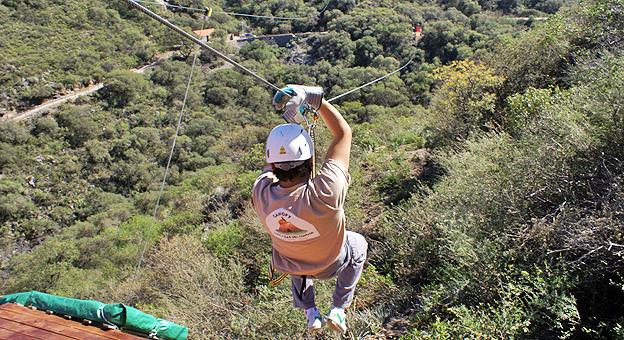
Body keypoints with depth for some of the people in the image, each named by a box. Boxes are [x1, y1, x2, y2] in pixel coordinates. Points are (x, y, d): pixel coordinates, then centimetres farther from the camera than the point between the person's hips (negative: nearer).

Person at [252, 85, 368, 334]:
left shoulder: (261, 192, -36)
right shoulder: (325, 194, -45)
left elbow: (273, 160, -12)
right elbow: (344, 133, -33)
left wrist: (291, 122, -15)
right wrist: (313, 97, -32)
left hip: (290, 265, 3)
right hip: (330, 264, -2)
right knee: (359, 244, 30)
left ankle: (310, 314, 42)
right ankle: (338, 309, 31)